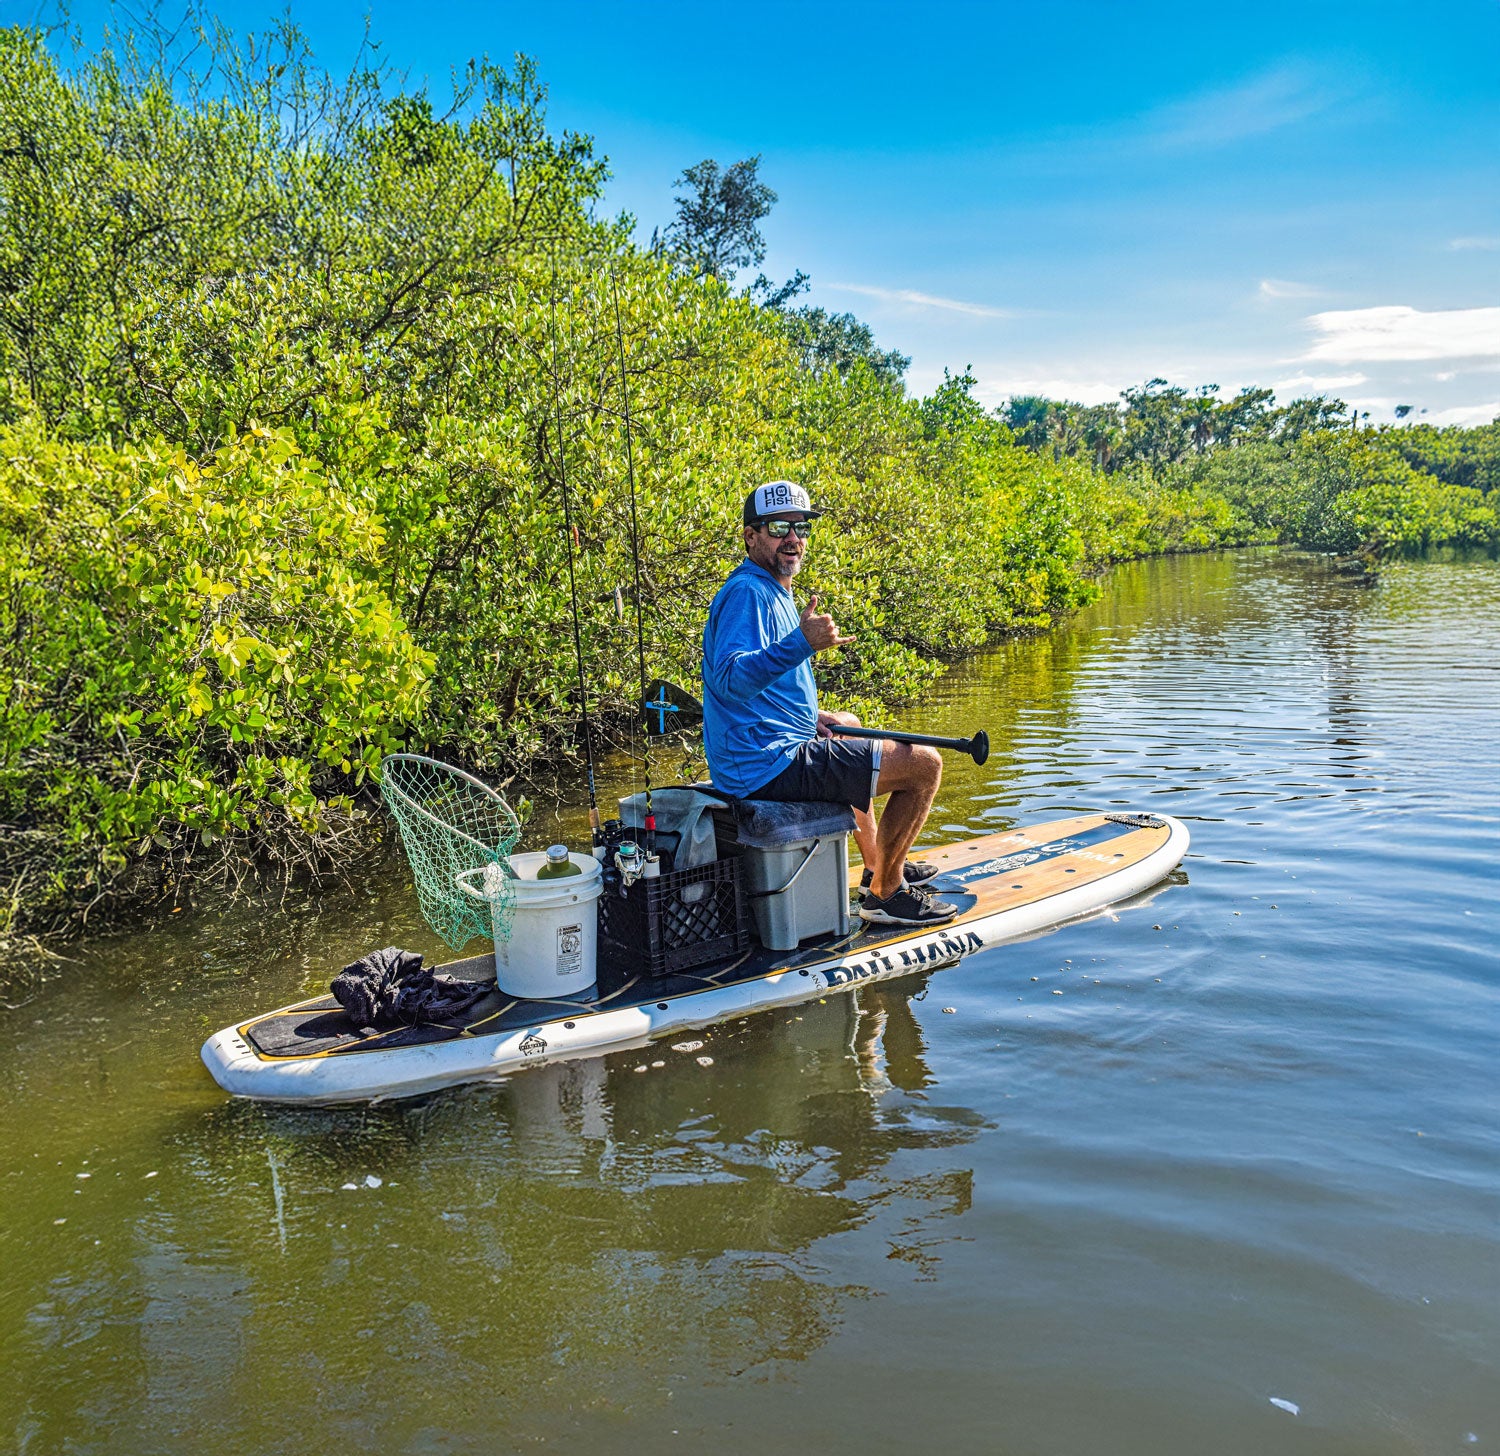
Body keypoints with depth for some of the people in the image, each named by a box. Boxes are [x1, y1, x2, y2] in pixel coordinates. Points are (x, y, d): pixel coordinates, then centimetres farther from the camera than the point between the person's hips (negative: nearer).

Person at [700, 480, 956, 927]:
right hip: (768, 765, -11)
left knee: (849, 726, 39)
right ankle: (885, 894, 7)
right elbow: (729, 680, -34)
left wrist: (812, 718, 15)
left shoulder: (773, 590, 16)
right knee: (924, 763, -7)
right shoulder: (748, 592, -17)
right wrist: (801, 643, -46)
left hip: (749, 762, 11)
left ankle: (879, 865, 47)